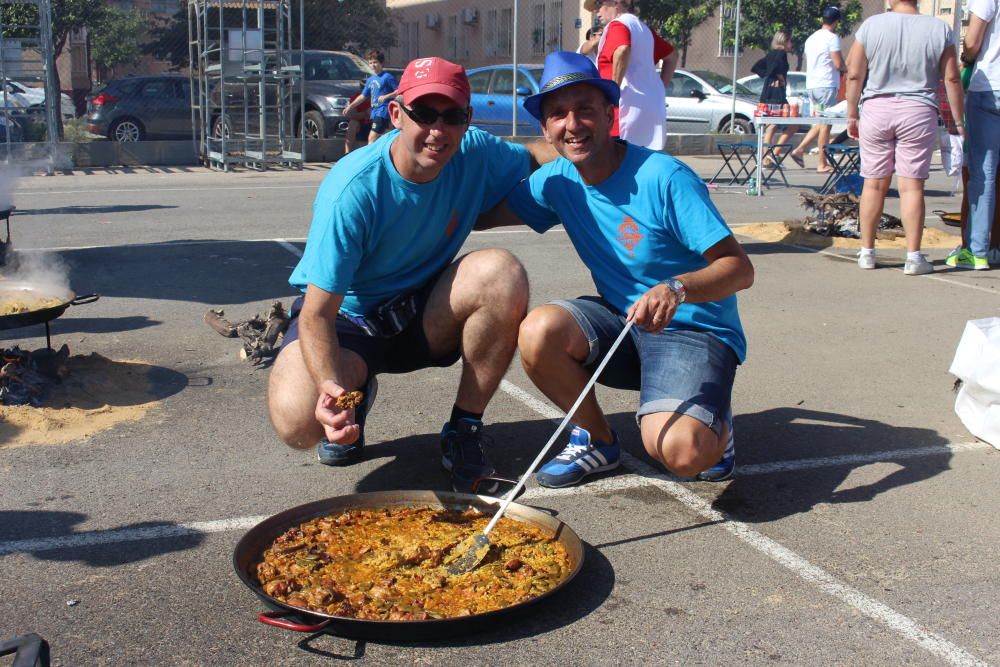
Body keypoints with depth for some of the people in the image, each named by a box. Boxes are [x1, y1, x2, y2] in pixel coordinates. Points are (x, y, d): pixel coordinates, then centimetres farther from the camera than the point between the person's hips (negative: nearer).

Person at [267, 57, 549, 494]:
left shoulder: (475, 154, -14)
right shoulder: (353, 189, -28)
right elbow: (317, 315, -28)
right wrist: (331, 387, -46)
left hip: (425, 317, 4)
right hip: (346, 316, -3)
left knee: (502, 273, -28)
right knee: (297, 420, -32)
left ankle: (464, 431, -10)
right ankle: (358, 389, 8)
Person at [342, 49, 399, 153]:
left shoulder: (387, 76, -5)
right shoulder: (370, 80, 17)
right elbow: (363, 96, 21)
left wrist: (386, 96, -19)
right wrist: (350, 106, 14)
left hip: (383, 112, -8)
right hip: (374, 112, 8)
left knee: (372, 138, -13)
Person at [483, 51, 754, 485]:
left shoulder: (662, 177, -19)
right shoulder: (557, 180, 0)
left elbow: (740, 268, -20)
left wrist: (678, 288, -38)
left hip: (694, 330, -5)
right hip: (621, 320, 6)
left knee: (680, 452, -32)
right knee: (538, 331, -26)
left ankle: (713, 422, 8)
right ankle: (598, 439, 1)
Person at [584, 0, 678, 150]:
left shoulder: (617, 25, -6)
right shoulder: (642, 28, 21)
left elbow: (622, 51, -28)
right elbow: (671, 55, 28)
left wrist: (614, 89, -20)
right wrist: (661, 87, 22)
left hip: (628, 105, -9)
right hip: (653, 106, 9)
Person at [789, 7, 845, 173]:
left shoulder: (811, 38, 15)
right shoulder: (832, 38, -10)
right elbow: (838, 64, -16)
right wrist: (844, 64, 6)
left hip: (811, 85, 8)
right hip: (826, 85, -8)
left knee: (820, 123, 17)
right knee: (825, 125, -3)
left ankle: (799, 150, 7)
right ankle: (823, 164, -1)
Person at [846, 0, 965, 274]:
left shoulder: (871, 25, -3)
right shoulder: (940, 29, -2)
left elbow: (854, 75, -1)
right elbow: (952, 79, -1)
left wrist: (852, 115, 9)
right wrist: (958, 122, 8)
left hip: (876, 109, 1)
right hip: (918, 112, 0)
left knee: (874, 183, 9)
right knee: (912, 185, 2)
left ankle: (866, 252, 16)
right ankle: (913, 257, 4)